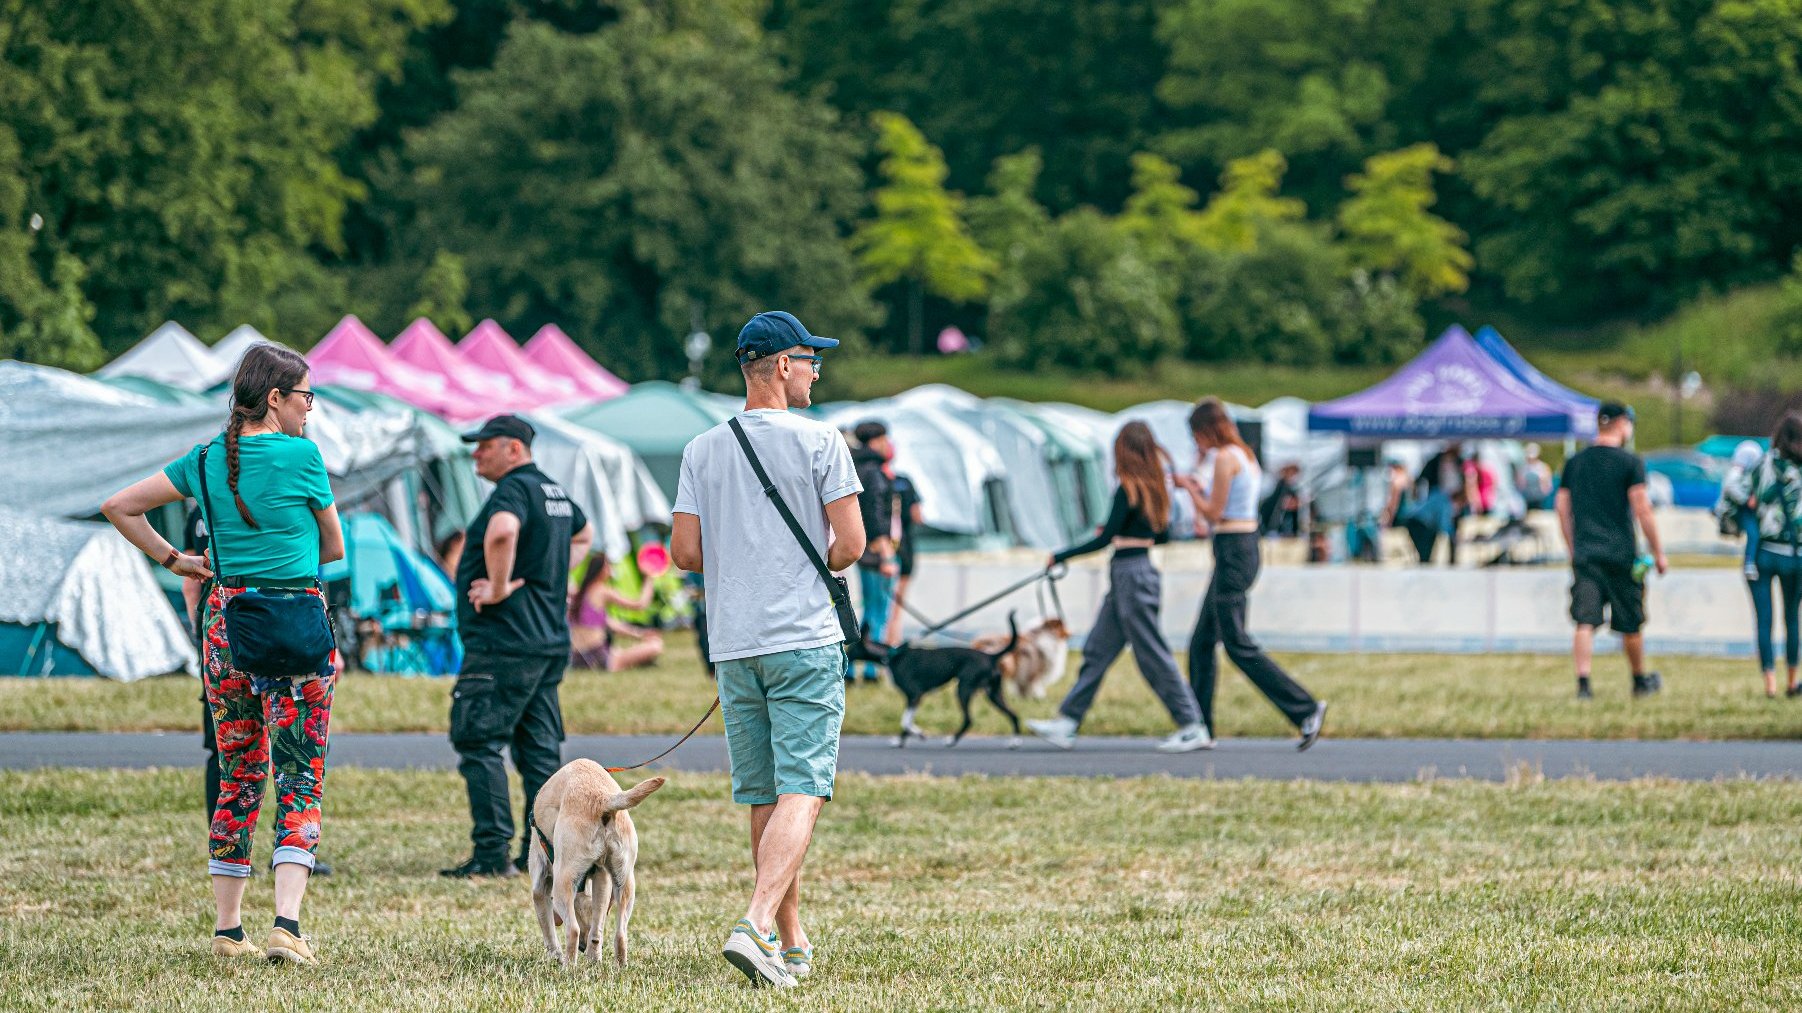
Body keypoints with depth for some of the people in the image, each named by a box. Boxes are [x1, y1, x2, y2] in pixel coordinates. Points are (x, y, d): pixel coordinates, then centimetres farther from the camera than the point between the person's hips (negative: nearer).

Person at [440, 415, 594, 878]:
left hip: (504, 643, -10)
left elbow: (501, 531, -37)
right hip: (550, 643, 10)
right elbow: (584, 532, 38)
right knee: (540, 750, 11)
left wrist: (500, 586, -23)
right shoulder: (554, 491, 17)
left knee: (479, 743, -7)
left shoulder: (514, 489, -13)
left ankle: (492, 853, -12)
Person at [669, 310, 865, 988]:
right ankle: (757, 925, -27)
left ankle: (791, 941, 18)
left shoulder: (702, 451, 8)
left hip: (733, 645, 5)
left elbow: (684, 551, 5)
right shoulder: (819, 442, -5)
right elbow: (851, 543, -8)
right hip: (805, 640, -5)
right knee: (801, 791, -10)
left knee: (763, 797, 12)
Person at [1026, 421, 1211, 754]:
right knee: (1096, 651, 11)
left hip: (1130, 575, -9)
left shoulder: (1127, 491, -16)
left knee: (1153, 656, -4)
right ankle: (1067, 723, 13)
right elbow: (1162, 535, 17)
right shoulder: (1154, 489, 9)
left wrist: (1060, 557, -8)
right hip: (1141, 572, 9)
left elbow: (1104, 540, -16)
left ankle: (1193, 729, 0)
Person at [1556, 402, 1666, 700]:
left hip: (1584, 554, 3)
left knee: (1584, 622, -4)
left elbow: (1562, 510, 12)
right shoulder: (1629, 462, -5)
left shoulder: (1574, 463, 9)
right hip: (1621, 553, -3)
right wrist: (1658, 552, -2)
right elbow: (1642, 510, -9)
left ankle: (1583, 682, -18)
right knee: (1630, 623, 12)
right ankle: (1640, 681, 28)